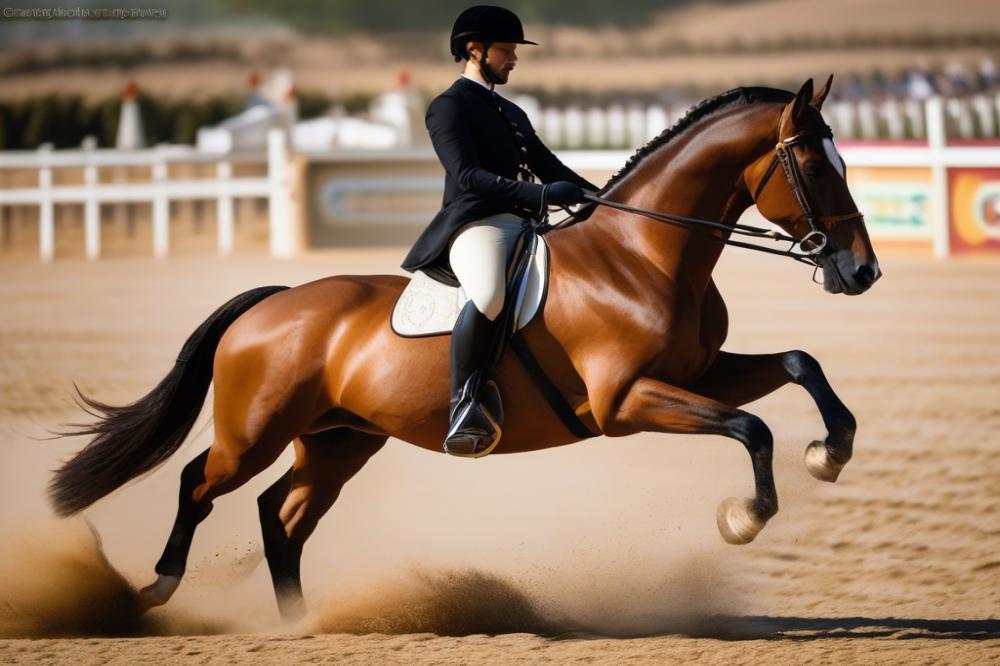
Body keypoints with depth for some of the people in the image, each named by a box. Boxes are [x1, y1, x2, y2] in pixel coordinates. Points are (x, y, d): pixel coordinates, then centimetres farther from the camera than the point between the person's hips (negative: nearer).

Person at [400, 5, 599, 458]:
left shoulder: (513, 114, 28)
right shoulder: (450, 106, 1)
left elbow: (552, 169, 28)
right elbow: (467, 176, -14)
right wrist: (539, 194, -24)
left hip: (520, 225, 9)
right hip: (474, 222, -9)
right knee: (489, 296, -39)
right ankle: (464, 407, -35)